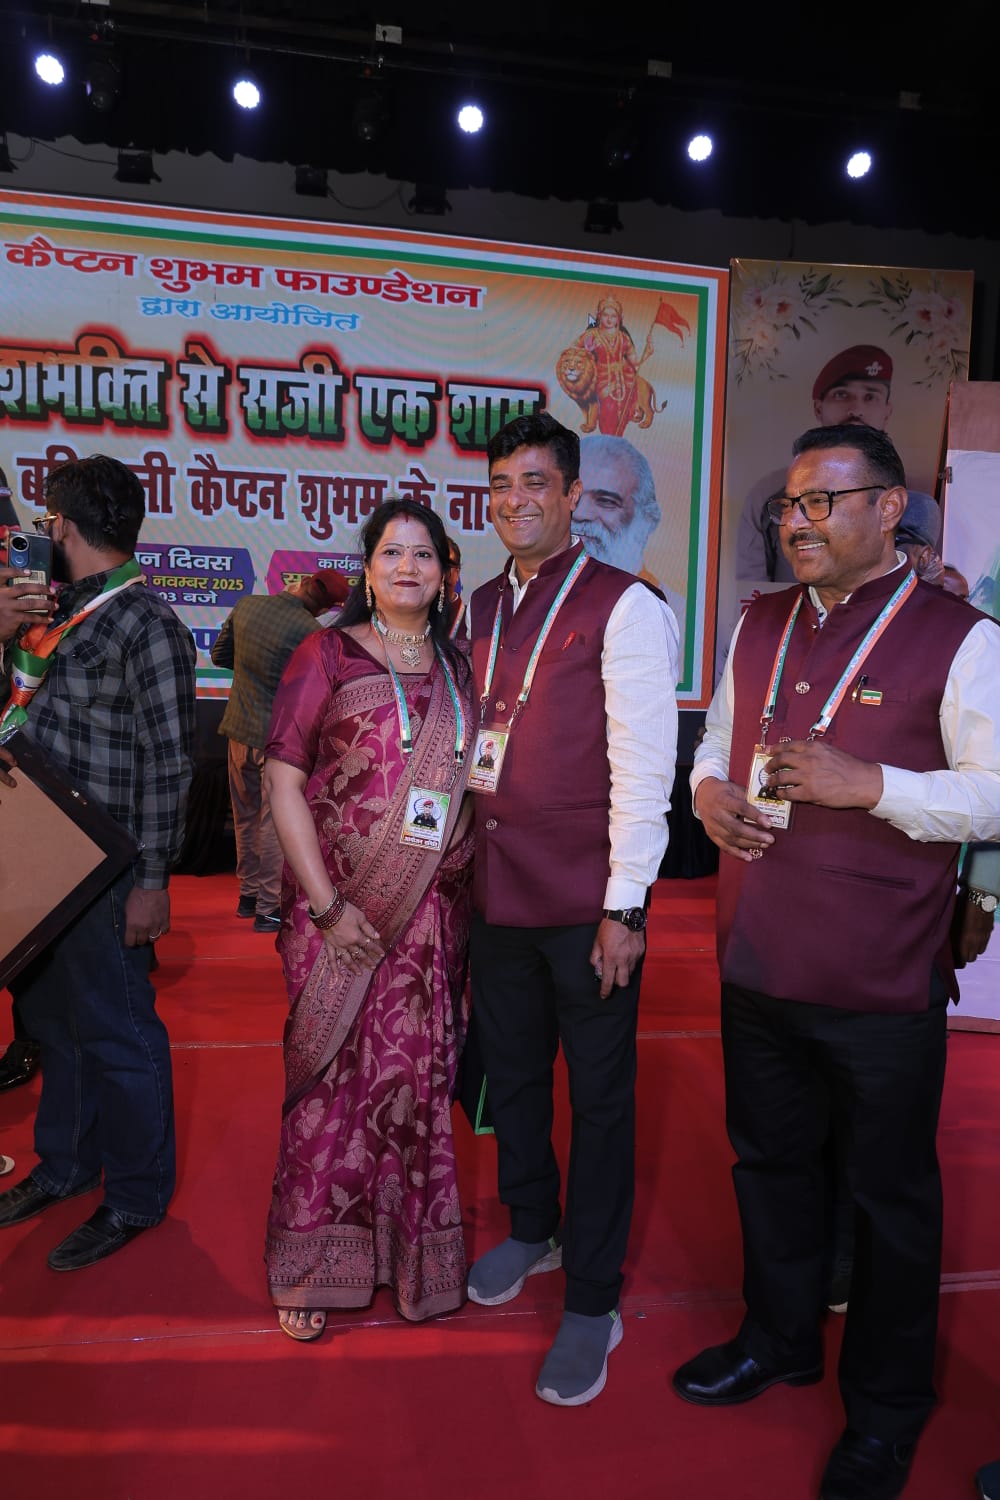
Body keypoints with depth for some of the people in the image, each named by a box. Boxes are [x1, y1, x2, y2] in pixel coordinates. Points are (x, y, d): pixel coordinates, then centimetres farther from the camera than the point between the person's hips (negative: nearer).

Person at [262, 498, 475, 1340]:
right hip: (340, 906, -3)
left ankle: (413, 1252, 29)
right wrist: (327, 906, -12)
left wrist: (471, 895, 3)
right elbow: (283, 782, -6)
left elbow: (475, 787, 13)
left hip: (433, 913, 3)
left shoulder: (459, 670, 10)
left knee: (418, 1077, 9)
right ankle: (311, 1262, 25)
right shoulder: (327, 655, -2)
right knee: (332, 1075, 5)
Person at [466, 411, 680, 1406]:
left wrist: (623, 909, -15)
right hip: (497, 891, 6)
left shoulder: (623, 608, -10)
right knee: (510, 1071, 20)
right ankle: (530, 1229, 46)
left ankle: (592, 1300, 27)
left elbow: (643, 765, -13)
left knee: (599, 1096, 8)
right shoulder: (481, 610, 10)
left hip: (586, 902, -6)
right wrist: (465, 865, 12)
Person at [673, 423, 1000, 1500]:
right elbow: (715, 741, 18)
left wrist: (869, 784, -25)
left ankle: (886, 1411, 37)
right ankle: (779, 1341, 47)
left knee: (890, 1195, 13)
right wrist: (710, 790, -4)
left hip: (883, 986, -5)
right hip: (756, 965, 6)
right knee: (769, 1162, 22)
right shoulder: (760, 626, 8)